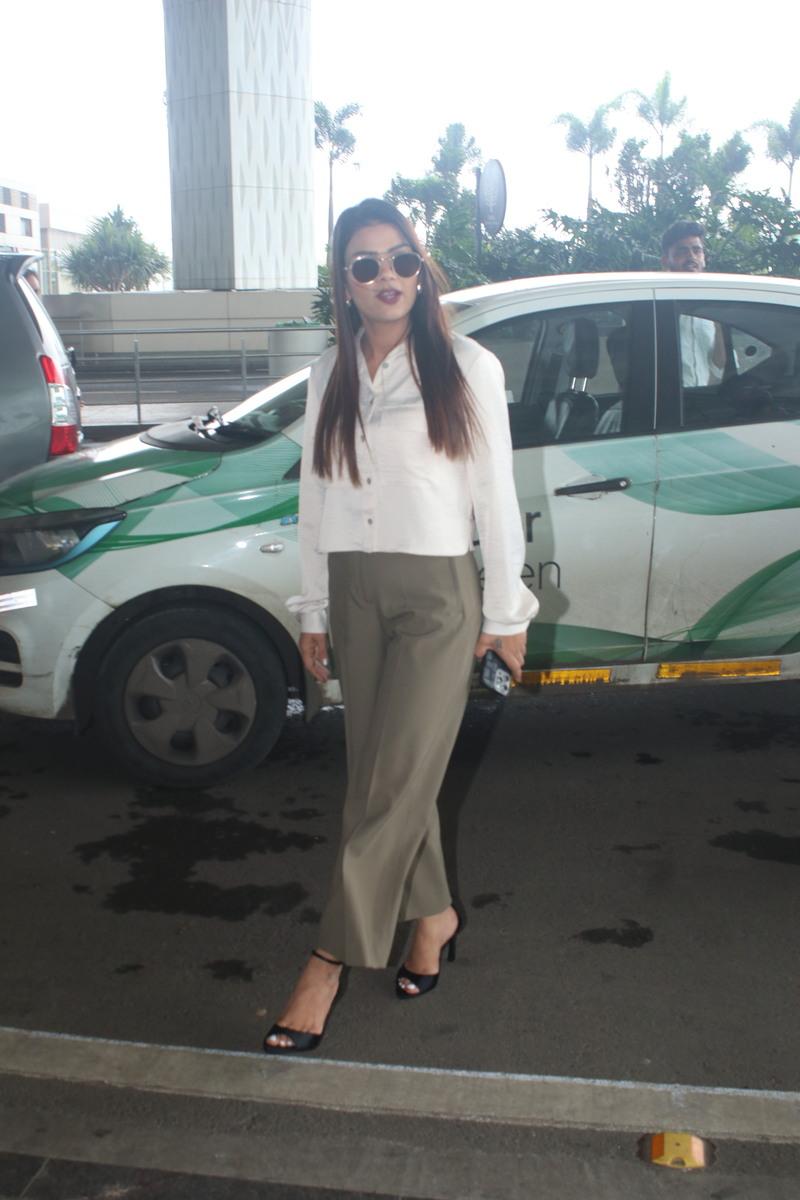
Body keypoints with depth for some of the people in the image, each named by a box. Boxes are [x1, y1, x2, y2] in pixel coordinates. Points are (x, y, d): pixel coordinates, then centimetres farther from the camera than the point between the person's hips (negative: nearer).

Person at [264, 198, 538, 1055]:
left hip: (437, 595, -4)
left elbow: (495, 496, -2)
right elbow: (316, 501, 12)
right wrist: (313, 610, 12)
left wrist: (507, 612, -2)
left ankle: (327, 965, 5)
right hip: (355, 594, 5)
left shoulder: (467, 369, -2)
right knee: (392, 779, 11)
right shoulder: (330, 377, 10)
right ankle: (434, 916, 31)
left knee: (388, 789, -4)